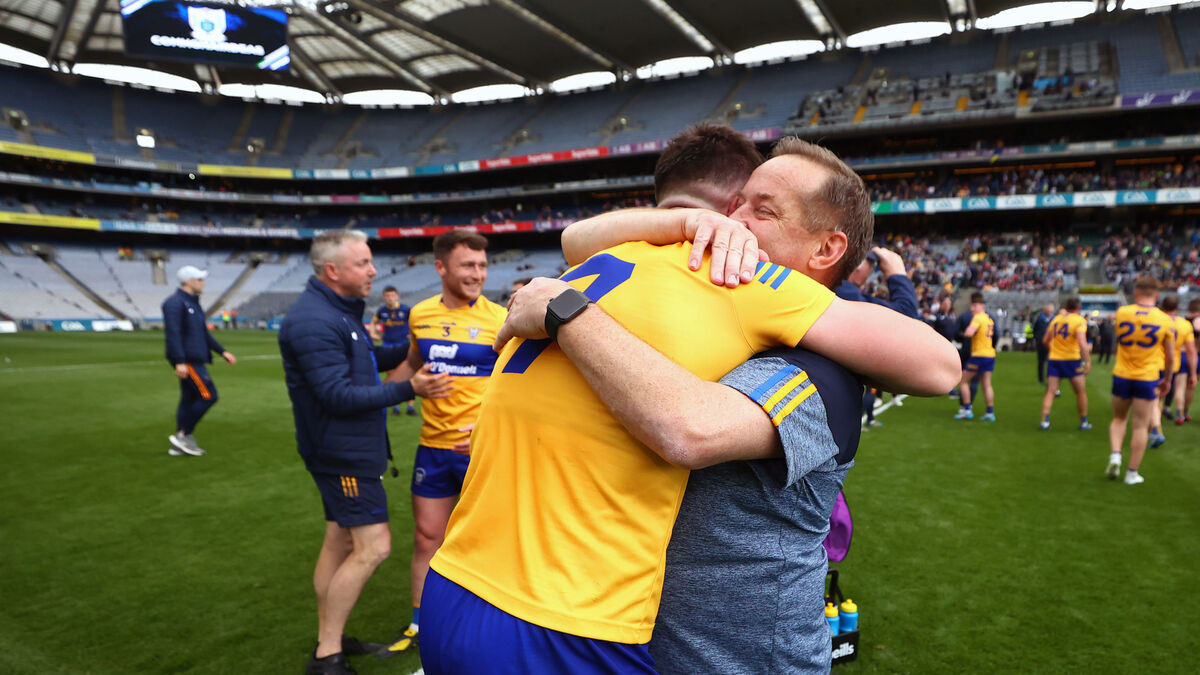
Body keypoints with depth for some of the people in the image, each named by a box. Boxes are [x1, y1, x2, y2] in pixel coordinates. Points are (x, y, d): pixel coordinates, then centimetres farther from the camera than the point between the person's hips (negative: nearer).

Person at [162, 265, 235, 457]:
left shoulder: (193, 303, 20)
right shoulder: (175, 303, -11)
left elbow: (204, 333, 26)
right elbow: (173, 334, -19)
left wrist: (222, 351, 22)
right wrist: (179, 362, -26)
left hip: (195, 360, 10)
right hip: (186, 360, -10)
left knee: (189, 399, 11)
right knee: (208, 396, -11)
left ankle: (180, 444, 16)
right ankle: (183, 434, -3)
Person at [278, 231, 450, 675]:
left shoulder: (338, 310, 11)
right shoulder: (314, 321, -22)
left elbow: (364, 362, 19)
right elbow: (340, 395, -25)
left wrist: (409, 350, 4)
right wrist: (409, 389, -27)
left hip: (350, 450, 10)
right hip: (343, 453, -10)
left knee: (340, 541, 16)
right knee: (373, 547, -7)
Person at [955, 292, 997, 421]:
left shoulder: (978, 318, -13)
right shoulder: (989, 319, 13)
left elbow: (969, 333, -28)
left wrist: (965, 332, -7)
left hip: (979, 355, -8)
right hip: (990, 355, 8)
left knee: (963, 381, 3)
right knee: (986, 385, 10)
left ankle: (966, 410, 0)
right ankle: (990, 413, 9)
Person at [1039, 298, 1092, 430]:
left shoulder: (1056, 319, 9)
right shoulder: (1080, 320, -7)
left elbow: (1045, 341, 13)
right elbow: (1082, 343, -19)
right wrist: (1088, 361, -18)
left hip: (1054, 359, 4)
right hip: (1072, 360, -4)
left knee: (1050, 391, 2)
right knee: (1081, 391, 12)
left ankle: (1044, 421, -9)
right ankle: (1083, 422, 19)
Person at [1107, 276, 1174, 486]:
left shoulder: (1122, 313, -5)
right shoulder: (1164, 320, -6)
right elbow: (1170, 357, 2)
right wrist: (1167, 379, 16)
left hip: (1121, 376, 1)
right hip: (1148, 378, -1)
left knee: (1119, 419, 19)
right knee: (1140, 426, 5)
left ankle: (1115, 455, -1)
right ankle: (1132, 473, 9)